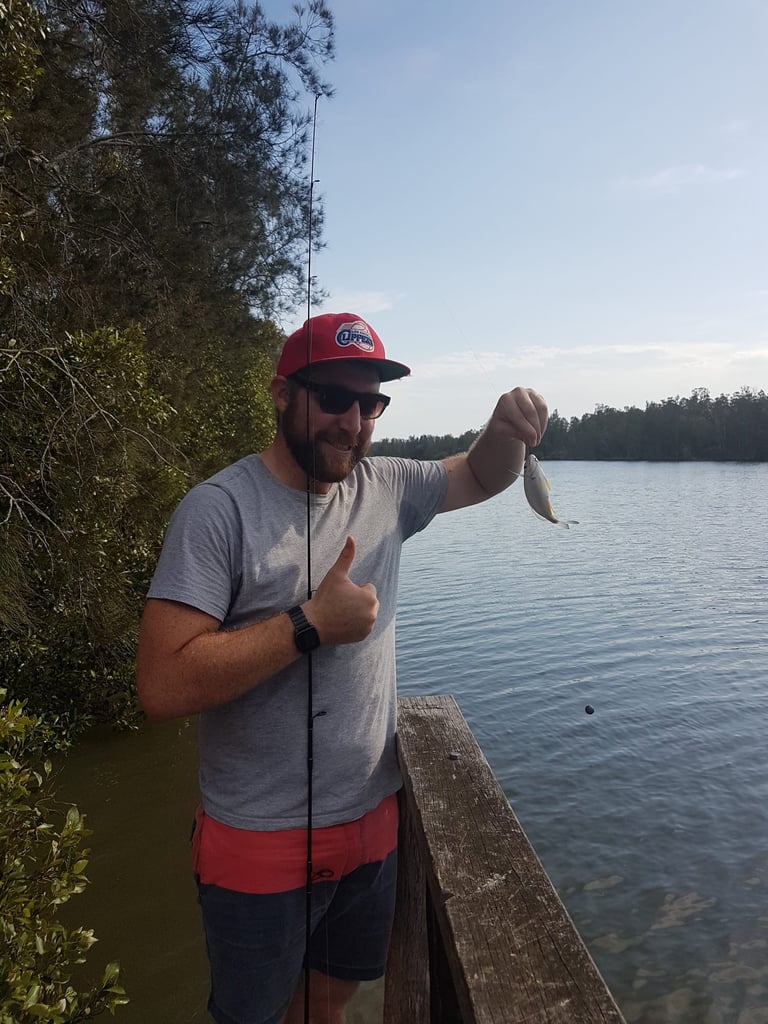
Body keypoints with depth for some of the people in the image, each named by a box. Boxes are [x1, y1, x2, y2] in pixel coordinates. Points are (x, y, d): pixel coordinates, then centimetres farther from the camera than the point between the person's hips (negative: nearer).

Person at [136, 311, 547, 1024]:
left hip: (371, 823, 5)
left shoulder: (385, 489, -1)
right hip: (260, 848, -5)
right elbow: (163, 686, -26)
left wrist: (505, 430, -11)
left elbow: (480, 477, 12)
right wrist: (311, 622, -25)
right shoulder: (219, 509, -20)